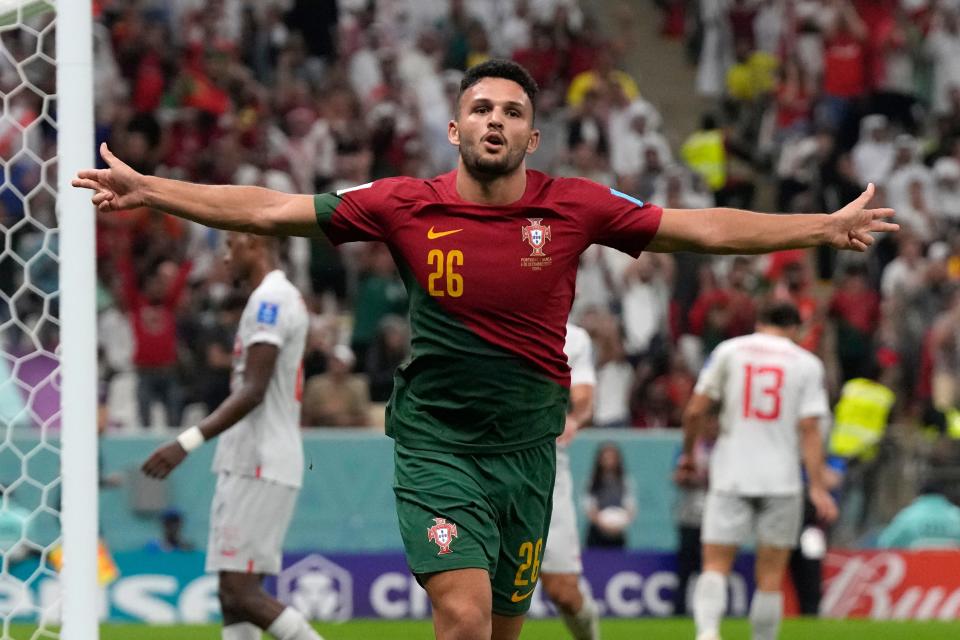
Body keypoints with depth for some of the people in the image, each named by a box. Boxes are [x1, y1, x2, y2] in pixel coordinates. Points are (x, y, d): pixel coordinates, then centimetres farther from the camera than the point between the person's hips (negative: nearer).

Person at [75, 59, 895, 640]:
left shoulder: (574, 206, -2)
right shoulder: (407, 205, -4)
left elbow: (703, 228, 2)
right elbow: (271, 210, -1)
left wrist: (826, 227, 0)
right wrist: (147, 190, -4)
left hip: (526, 446, 3)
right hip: (436, 445, -2)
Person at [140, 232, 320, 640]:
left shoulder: (270, 299, -12)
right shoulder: (284, 298, 19)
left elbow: (253, 392, -20)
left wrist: (188, 442, -24)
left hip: (259, 468, -10)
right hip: (248, 465, 10)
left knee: (241, 590, -12)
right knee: (233, 594, 7)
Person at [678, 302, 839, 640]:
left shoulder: (729, 350, 5)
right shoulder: (807, 363, 4)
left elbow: (695, 411, 1)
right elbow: (809, 429, -4)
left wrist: (688, 453, 17)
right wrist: (818, 488, -5)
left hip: (731, 476, 0)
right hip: (782, 479, 0)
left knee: (715, 565, -1)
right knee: (770, 575, 6)